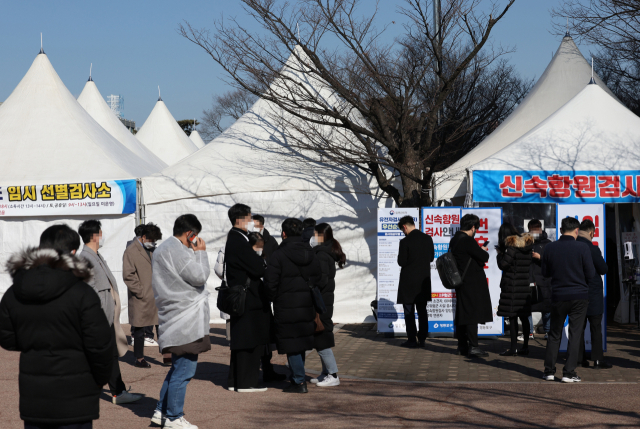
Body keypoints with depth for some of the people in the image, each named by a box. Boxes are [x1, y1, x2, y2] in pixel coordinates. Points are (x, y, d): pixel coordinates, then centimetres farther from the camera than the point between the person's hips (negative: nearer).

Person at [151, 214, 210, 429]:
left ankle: (161, 411, 23)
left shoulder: (162, 250, 18)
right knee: (183, 370, -5)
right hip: (186, 323, -11)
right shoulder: (177, 251, -16)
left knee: (178, 367, 20)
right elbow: (199, 276, -16)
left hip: (176, 321, 11)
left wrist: (195, 253, 14)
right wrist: (200, 253, -5)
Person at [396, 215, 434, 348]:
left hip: (409, 282, -5)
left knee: (409, 311, 4)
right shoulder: (428, 239, 1)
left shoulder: (405, 242, -17)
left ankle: (412, 340, 4)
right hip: (424, 281, 5)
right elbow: (431, 258, 8)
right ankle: (422, 339, 14)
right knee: (422, 310, 13)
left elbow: (401, 262, -15)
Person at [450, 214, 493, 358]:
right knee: (472, 313, -7)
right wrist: (484, 251, 5)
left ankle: (462, 346, 18)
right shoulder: (467, 240, -18)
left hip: (461, 281, 9)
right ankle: (473, 347, -7)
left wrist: (480, 251, 13)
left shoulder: (454, 240, 11)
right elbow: (484, 257, -16)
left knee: (462, 313, 12)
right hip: (472, 283, -9)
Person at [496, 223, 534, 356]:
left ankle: (514, 347, -3)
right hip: (526, 287, 8)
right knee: (524, 317, 12)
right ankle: (525, 347, 16)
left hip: (512, 287, -7)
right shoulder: (527, 246, 10)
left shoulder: (511, 247, -13)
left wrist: (499, 253, 3)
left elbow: (503, 265, -16)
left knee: (512, 317, -3)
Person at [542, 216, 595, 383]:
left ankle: (549, 371, 13)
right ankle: (569, 373, 0)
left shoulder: (550, 248, -2)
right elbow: (590, 274, -6)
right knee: (575, 335, 3)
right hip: (579, 296, -2)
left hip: (558, 296, 2)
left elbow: (545, 273, 6)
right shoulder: (582, 248, -10)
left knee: (554, 334, 13)